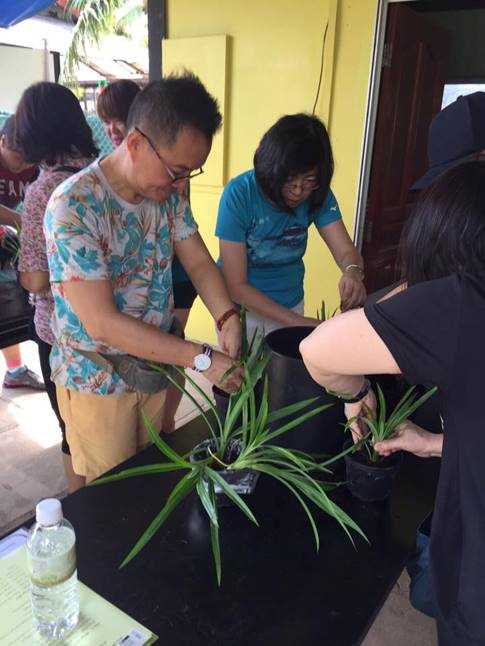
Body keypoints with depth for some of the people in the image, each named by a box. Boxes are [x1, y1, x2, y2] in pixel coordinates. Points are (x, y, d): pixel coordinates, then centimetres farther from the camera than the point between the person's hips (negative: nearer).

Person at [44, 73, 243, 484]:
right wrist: (202, 358, -29)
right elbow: (102, 323, -29)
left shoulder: (169, 192, -5)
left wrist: (227, 318, -21)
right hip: (98, 384, -5)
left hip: (160, 366, 6)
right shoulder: (73, 207, -27)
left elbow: (199, 262, -1)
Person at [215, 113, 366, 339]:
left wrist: (353, 272, -38)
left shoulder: (318, 194, -11)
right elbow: (236, 285, -24)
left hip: (292, 305, 4)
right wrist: (296, 321, -29)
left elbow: (347, 252, -14)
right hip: (242, 309, -3)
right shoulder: (239, 194, -24)